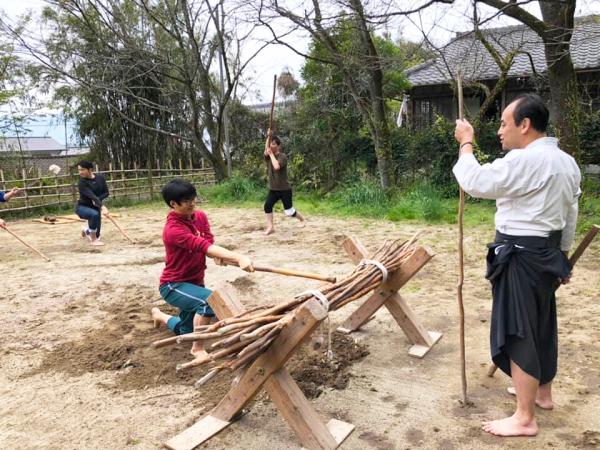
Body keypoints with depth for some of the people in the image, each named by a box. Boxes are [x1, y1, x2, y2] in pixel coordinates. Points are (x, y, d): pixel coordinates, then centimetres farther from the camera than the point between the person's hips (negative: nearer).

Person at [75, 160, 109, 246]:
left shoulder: (100, 178, -6)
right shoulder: (82, 182, -20)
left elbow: (106, 193, -4)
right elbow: (91, 196, -32)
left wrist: (98, 199, -24)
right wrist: (102, 206, -45)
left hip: (95, 207, 5)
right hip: (82, 207, -5)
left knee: (96, 236, 10)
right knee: (95, 214, -40)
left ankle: (86, 231, 48)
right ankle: (93, 240, -23)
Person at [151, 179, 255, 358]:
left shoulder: (200, 216, -3)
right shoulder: (173, 230, -29)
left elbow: (209, 243, -9)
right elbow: (204, 247, -41)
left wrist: (217, 255, -34)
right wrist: (239, 258, -51)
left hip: (195, 282, 8)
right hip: (173, 285, -8)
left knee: (186, 331, 24)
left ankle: (159, 315, 52)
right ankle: (198, 348, -18)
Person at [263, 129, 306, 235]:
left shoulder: (282, 156, -15)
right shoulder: (269, 156, 5)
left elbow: (277, 167, -33)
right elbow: (266, 151, -19)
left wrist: (271, 154, -25)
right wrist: (268, 137, -25)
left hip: (284, 189, -6)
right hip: (273, 189, 6)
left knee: (289, 212, 2)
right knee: (267, 206, -10)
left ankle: (302, 219, 30)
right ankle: (270, 227, -3)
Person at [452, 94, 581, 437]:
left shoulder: (525, 160, -22)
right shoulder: (566, 162, 9)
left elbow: (475, 183, -19)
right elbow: (570, 215, 16)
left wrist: (466, 144, -6)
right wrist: (562, 254, 25)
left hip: (521, 256, -10)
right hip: (546, 252, 10)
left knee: (518, 333, -1)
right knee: (541, 326, 22)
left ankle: (525, 419, 10)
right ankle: (543, 393, 40)